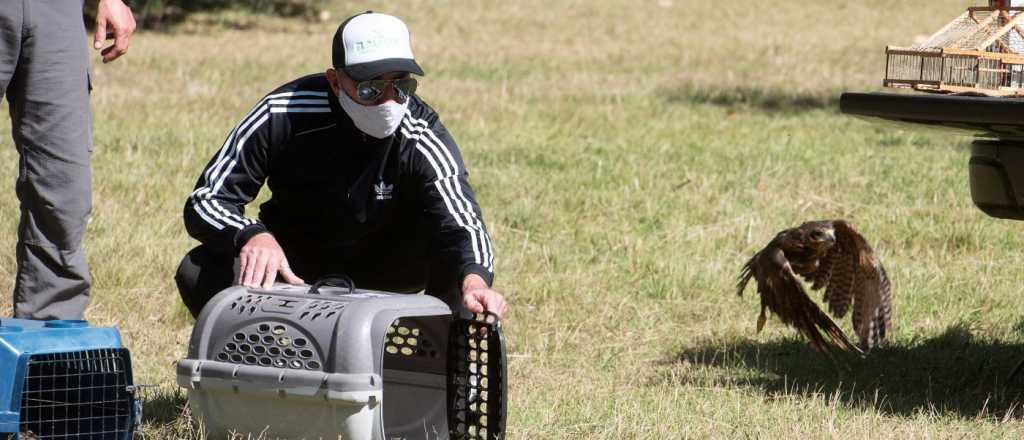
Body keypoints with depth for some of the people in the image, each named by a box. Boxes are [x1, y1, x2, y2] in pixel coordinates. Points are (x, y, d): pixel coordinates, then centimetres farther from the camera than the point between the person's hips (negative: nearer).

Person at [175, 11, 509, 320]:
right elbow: (206, 200, -22)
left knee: (455, 264, -31)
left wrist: (474, 281, -64)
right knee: (198, 273, -26)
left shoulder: (422, 140, -26)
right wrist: (252, 236, -46)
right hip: (289, 259, 1)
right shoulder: (282, 116, -25)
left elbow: (459, 221, -40)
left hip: (383, 270, -1)